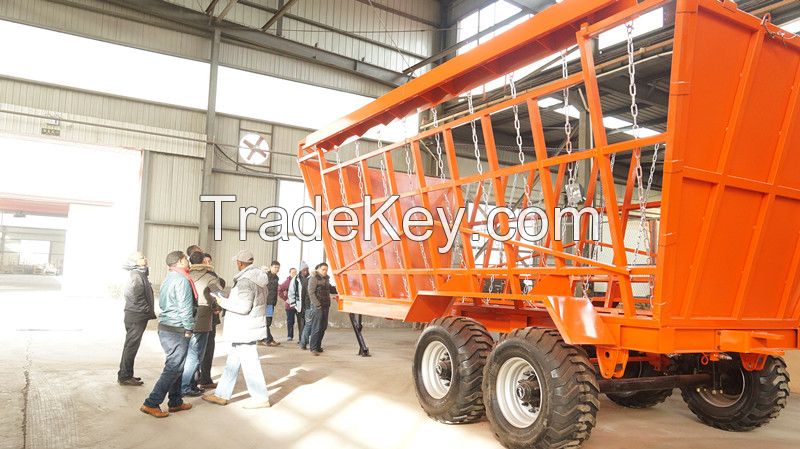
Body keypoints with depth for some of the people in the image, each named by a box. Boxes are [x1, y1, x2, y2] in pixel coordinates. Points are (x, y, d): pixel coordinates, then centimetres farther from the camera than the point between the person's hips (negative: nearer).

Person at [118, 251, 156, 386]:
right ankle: (124, 377, 3)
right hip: (136, 316, -10)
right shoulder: (136, 276, -15)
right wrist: (150, 312, -12)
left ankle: (126, 375, 26)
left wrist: (150, 312, 12)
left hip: (136, 316, 10)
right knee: (131, 346, -4)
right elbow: (137, 298, -20)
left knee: (131, 346, 16)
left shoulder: (140, 274, 16)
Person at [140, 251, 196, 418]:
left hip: (164, 327, 10)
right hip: (177, 330, -10)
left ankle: (175, 402, 23)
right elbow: (185, 307, -19)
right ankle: (151, 404, -4)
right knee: (173, 368, -4)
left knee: (176, 367, 16)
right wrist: (189, 328, -10)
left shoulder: (168, 279, 15)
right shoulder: (181, 280, -16)